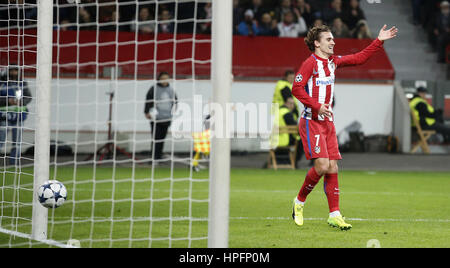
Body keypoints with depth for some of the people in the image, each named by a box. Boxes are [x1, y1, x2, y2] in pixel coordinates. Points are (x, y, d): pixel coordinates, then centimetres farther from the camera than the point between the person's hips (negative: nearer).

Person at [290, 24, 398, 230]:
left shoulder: (333, 61, 12)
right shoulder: (310, 63, -10)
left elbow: (359, 58, 21)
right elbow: (296, 88, -16)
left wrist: (379, 41, 15)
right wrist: (317, 106, -21)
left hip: (328, 122, 8)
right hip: (312, 122, -7)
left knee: (332, 167, 1)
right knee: (322, 165, -17)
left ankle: (334, 215, 1)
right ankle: (299, 201, 5)